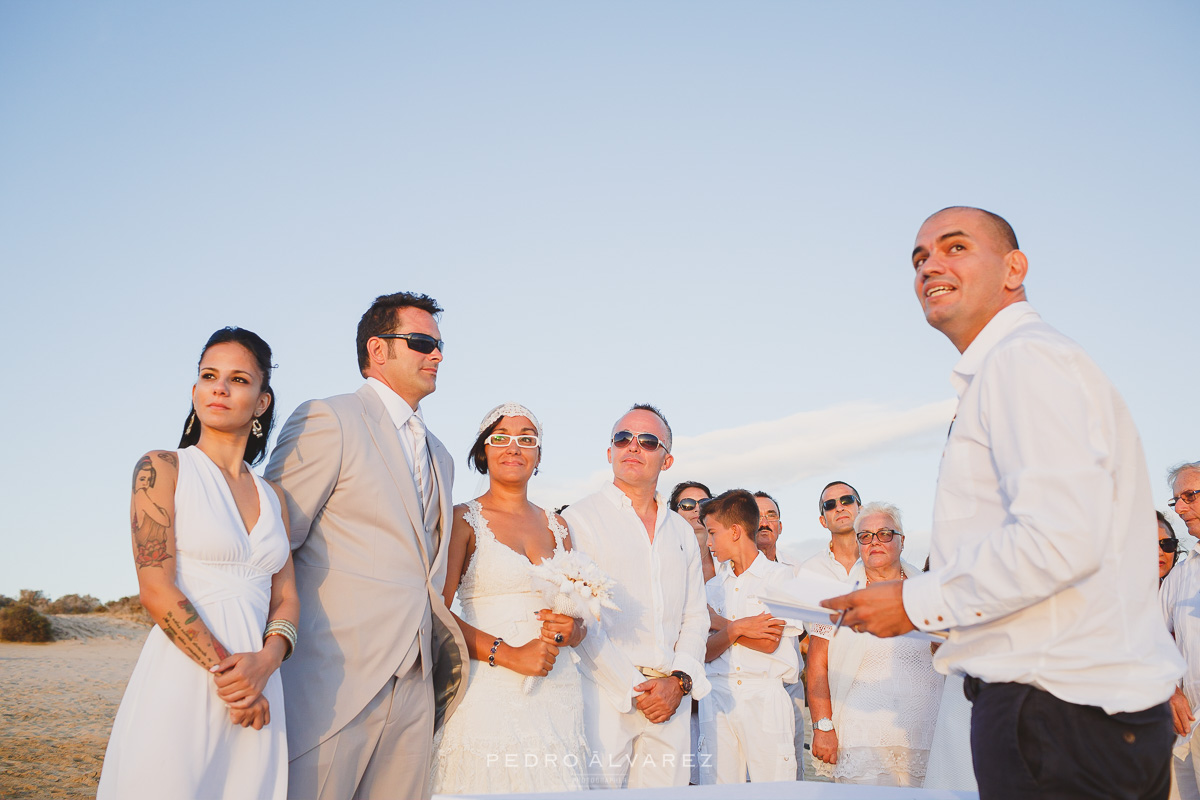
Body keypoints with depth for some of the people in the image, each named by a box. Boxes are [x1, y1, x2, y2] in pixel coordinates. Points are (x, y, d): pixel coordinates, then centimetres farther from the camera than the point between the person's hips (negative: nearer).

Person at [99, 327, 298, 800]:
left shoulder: (272, 498, 14)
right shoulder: (162, 469, 0)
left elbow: (286, 600, 9)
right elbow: (156, 589, -9)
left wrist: (266, 661, -11)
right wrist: (224, 670, -13)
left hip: (256, 695, 4)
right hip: (181, 682, -4)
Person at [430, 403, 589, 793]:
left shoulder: (556, 526, 15)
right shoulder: (462, 519, 0)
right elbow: (437, 613, -9)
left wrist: (571, 630, -3)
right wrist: (508, 654, -17)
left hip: (557, 692, 5)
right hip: (488, 695, -4)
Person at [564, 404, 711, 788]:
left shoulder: (681, 532, 17)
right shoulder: (579, 518, -1)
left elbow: (695, 617, 16)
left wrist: (678, 681, -1)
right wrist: (632, 690, -10)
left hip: (669, 699, 5)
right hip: (605, 695, -4)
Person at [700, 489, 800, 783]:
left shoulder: (781, 576, 2)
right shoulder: (714, 586, 16)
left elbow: (769, 642, -9)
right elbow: (705, 651, 6)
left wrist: (717, 622, -2)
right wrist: (736, 628, -10)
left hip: (765, 696, -4)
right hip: (718, 697, 4)